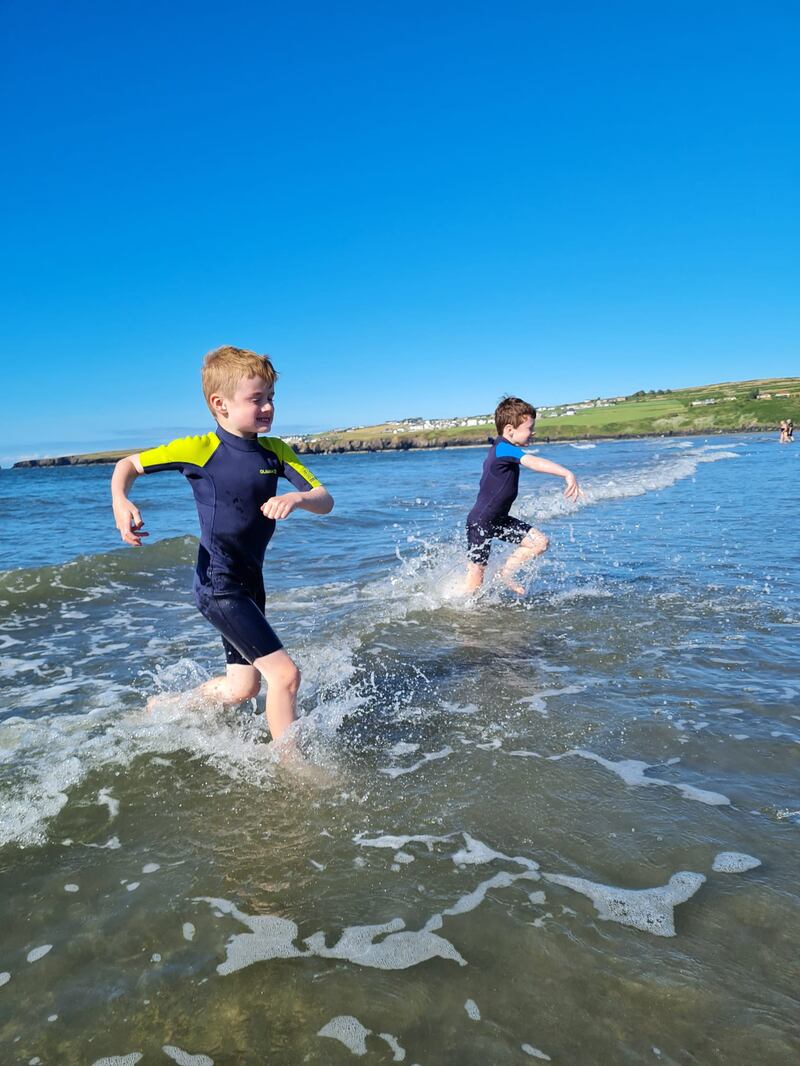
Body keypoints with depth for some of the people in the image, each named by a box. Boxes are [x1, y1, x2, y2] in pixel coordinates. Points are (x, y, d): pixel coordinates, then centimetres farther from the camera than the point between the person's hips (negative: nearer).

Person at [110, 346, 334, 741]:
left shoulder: (276, 451, 0)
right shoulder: (198, 450, -13)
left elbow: (325, 502, -7)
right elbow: (129, 464, -1)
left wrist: (297, 497, -29)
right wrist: (120, 502, -21)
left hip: (249, 582, 7)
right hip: (217, 586, -7)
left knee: (243, 686, 18)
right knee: (285, 673, -12)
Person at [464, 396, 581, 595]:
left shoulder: (501, 448, 6)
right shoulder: (504, 449, -23)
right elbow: (535, 463, -38)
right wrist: (567, 474, -48)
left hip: (499, 519, 9)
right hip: (480, 522, -9)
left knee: (540, 542, 4)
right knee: (477, 570, -1)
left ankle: (506, 574, 14)